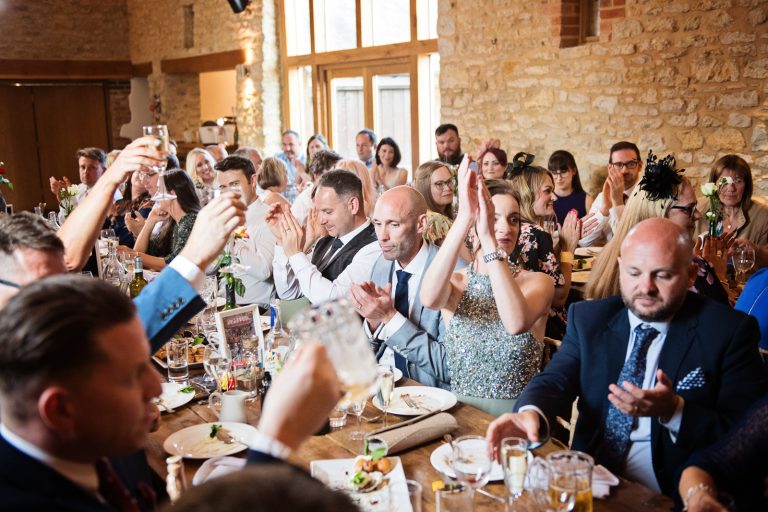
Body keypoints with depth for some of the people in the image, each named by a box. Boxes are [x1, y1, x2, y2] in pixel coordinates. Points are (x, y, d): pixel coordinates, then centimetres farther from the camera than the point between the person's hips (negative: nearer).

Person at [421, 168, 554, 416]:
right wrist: (463, 218, -27)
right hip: (459, 412, 1)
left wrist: (488, 237, -26)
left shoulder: (538, 283, -1)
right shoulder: (455, 282, 3)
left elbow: (516, 324, -24)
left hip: (517, 415, -1)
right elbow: (430, 300, -22)